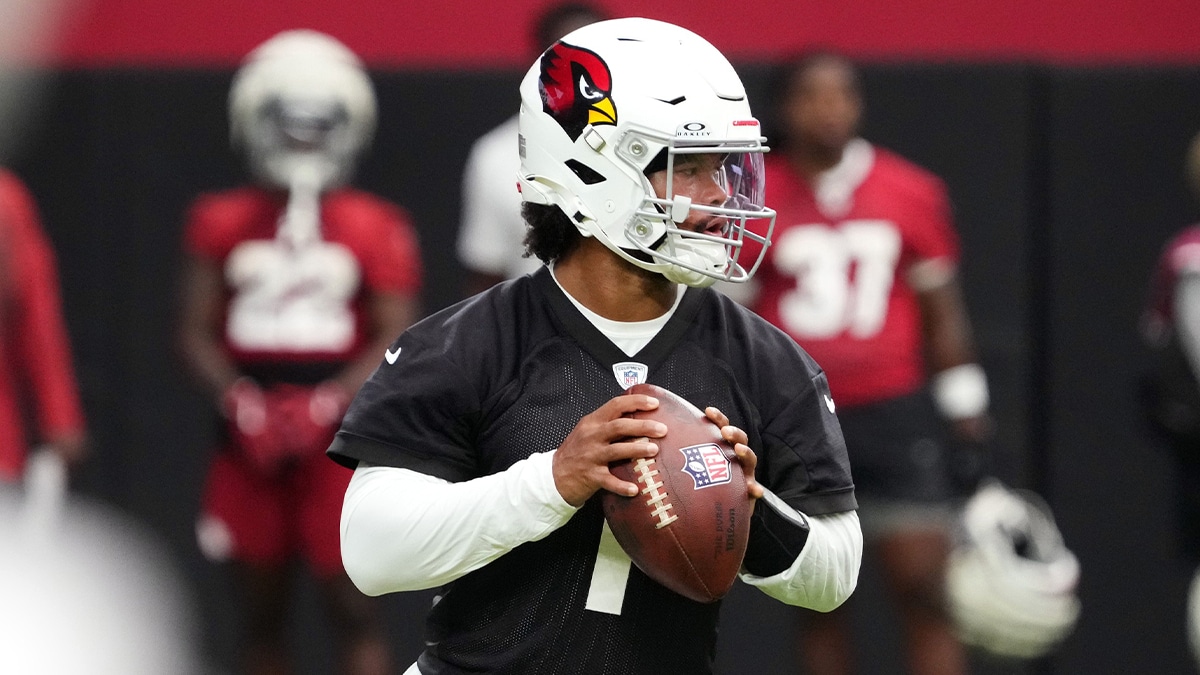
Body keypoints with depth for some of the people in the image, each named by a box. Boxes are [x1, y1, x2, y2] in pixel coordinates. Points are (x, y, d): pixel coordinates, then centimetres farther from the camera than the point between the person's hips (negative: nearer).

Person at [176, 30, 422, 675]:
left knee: (352, 604, -5)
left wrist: (328, 403, -18)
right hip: (252, 439, 3)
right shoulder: (224, 223, 7)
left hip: (338, 434, -3)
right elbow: (197, 333, 5)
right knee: (261, 609, 10)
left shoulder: (374, 229, 0)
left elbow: (395, 341, -4)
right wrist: (238, 400, -13)